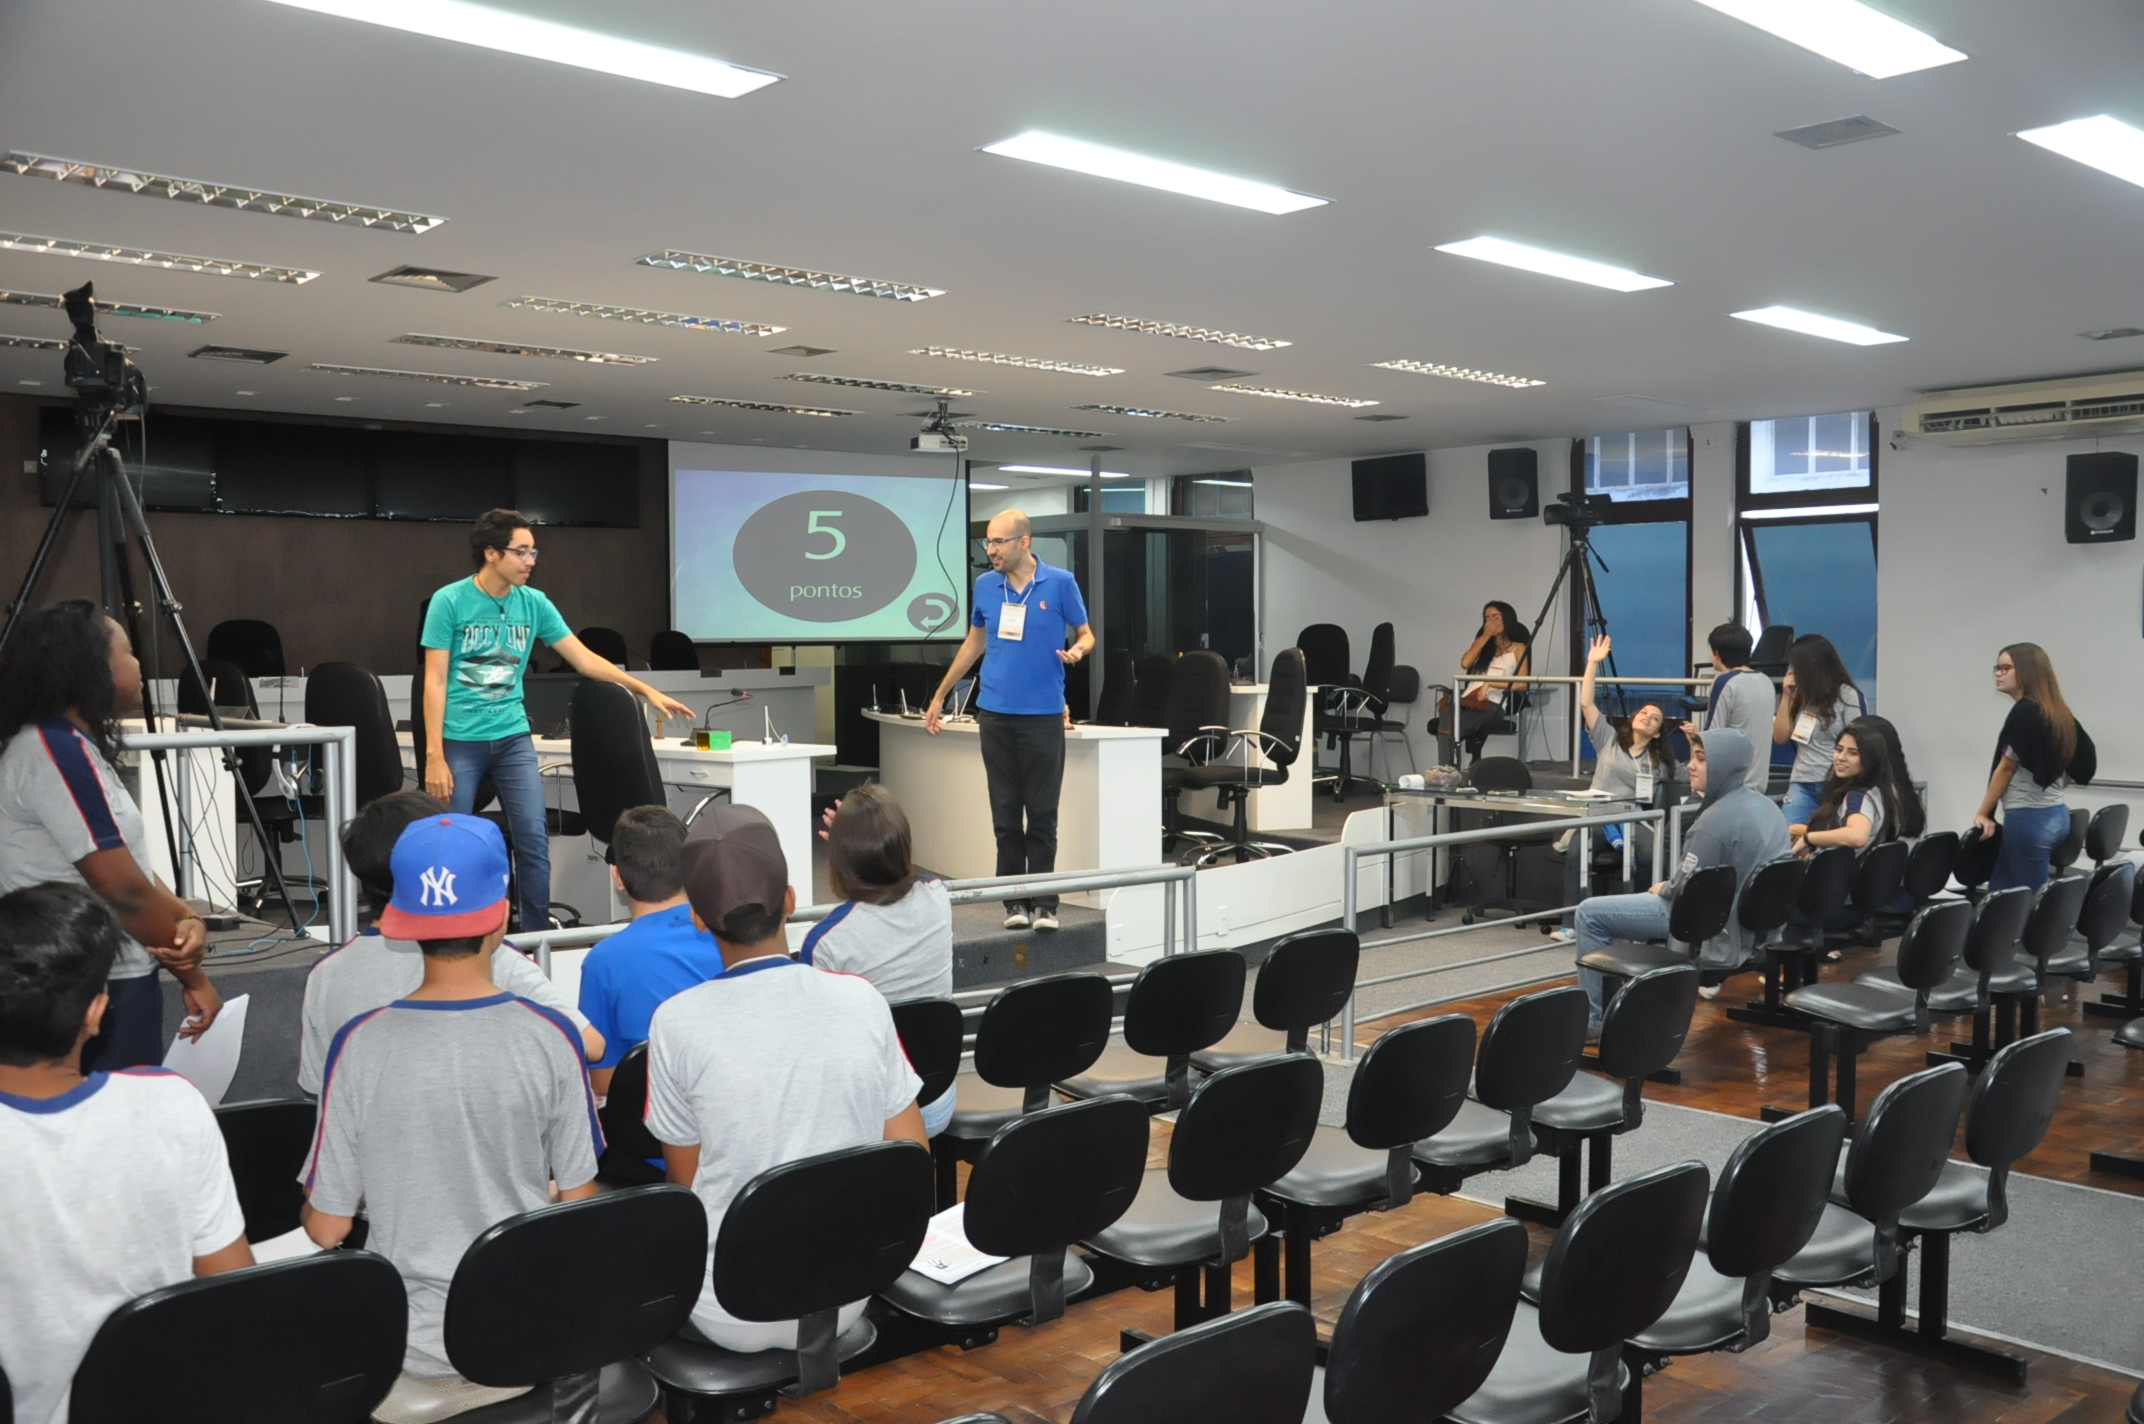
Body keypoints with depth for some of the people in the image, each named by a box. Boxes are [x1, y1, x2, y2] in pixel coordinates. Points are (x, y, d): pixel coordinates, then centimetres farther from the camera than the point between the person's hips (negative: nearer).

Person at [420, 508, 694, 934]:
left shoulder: (534, 603, 3)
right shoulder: (449, 601, -7)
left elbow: (585, 660, 7)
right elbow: (435, 681, -8)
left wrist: (647, 690, 0)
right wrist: (434, 756, -13)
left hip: (513, 738, 3)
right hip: (460, 741, -3)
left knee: (534, 843, -2)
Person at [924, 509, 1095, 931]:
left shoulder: (1060, 583, -3)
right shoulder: (985, 585, 6)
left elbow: (1085, 633, 5)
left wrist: (1078, 650, -20)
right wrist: (939, 696, 19)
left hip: (1043, 715, -3)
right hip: (996, 714, 3)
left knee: (1042, 815, 0)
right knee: (1005, 814, 5)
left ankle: (1044, 903, 6)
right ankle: (1014, 901, 12)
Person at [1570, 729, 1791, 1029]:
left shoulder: (1717, 817, -25)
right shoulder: (1764, 805, 3)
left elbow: (1686, 887, -21)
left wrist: (1662, 888, 1)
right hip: (1745, 915, 9)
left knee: (1589, 914, -8)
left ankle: (1596, 1017, -5)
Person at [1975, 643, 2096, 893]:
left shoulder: (2024, 712, -14)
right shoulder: (2060, 712, 10)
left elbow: (2006, 768, -10)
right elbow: (2085, 757, 18)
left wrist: (1983, 813, -1)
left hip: (2028, 818, -8)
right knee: (2000, 893, 13)